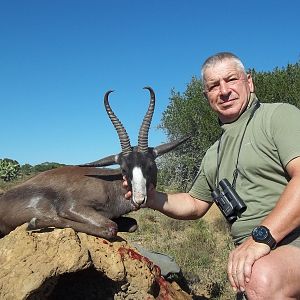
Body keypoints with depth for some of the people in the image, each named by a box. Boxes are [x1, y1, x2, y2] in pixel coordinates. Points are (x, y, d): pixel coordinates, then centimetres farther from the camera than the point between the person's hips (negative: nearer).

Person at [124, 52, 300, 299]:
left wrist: (261, 237, -25)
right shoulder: (214, 155, 19)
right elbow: (195, 205, 26)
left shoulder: (279, 115, -4)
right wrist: (153, 199, 8)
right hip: (255, 255, 7)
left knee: (263, 278, -34)